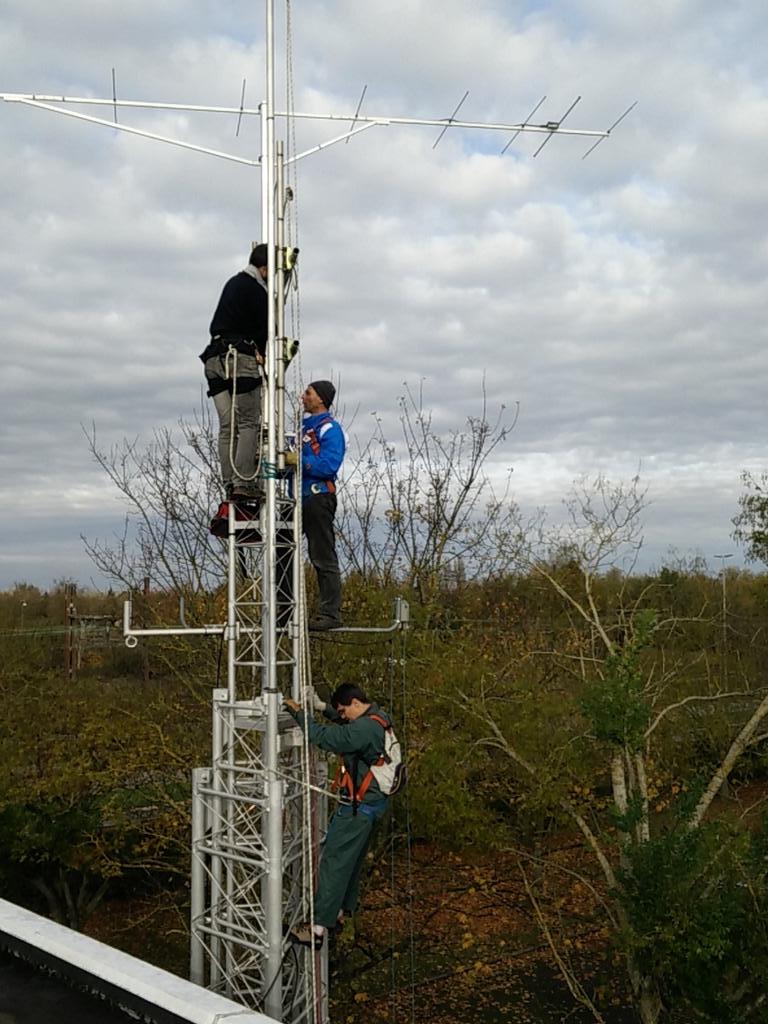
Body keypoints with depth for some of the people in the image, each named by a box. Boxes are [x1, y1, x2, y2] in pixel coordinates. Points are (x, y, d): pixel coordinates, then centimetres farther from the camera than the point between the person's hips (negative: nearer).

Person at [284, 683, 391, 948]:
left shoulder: (365, 728, -25)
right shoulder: (377, 718, 6)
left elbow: (323, 737, -27)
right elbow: (346, 725, 24)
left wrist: (299, 713, -16)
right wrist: (322, 707, 12)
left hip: (358, 806, -10)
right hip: (373, 801, 10)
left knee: (334, 862, -6)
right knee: (352, 860, 19)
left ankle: (318, 928, -3)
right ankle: (339, 912, 31)